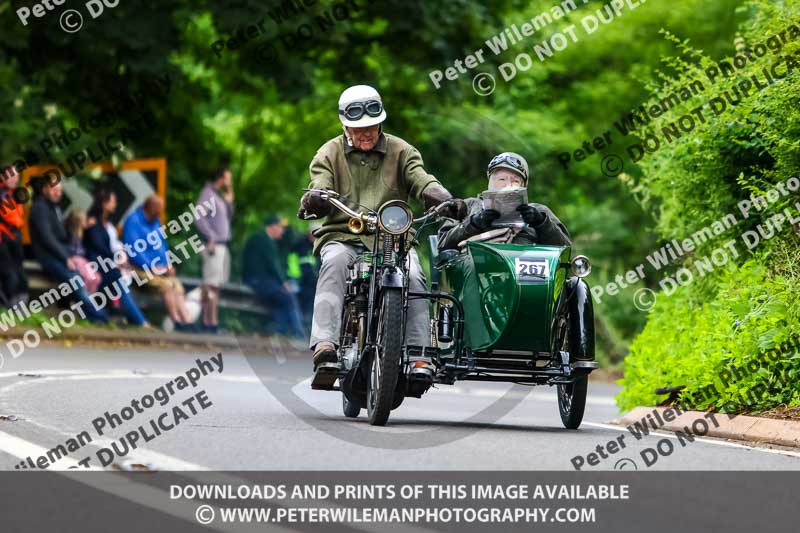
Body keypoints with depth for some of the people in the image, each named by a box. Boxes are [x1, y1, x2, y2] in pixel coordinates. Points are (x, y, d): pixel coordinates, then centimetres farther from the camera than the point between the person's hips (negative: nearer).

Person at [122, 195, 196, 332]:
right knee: (166, 283, -28)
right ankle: (177, 322, -24)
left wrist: (168, 265, 7)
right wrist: (153, 267, -20)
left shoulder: (155, 221, 16)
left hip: (159, 268, 8)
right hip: (142, 269, -8)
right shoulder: (133, 222, -11)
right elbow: (133, 251, -18)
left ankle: (187, 322, -24)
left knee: (178, 286, -13)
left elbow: (163, 244, 24)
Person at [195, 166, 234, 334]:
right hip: (214, 245, -10)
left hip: (222, 244, 10)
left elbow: (228, 218, 21)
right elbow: (199, 218, -18)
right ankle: (209, 321, -14)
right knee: (211, 284, -11)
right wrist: (211, 238, -20)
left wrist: (229, 202, 9)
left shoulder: (220, 195, 19)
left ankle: (212, 320, 12)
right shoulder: (208, 193, -9)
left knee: (216, 284, 10)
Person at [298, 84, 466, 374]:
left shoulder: (401, 151, 12)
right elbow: (320, 189, -5)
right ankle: (324, 344, -48)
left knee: (413, 277, -29)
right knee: (334, 264, -35)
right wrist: (313, 201, -32)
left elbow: (422, 182, -4)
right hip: (343, 237, -1)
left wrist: (446, 200, -27)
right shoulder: (329, 154, 11)